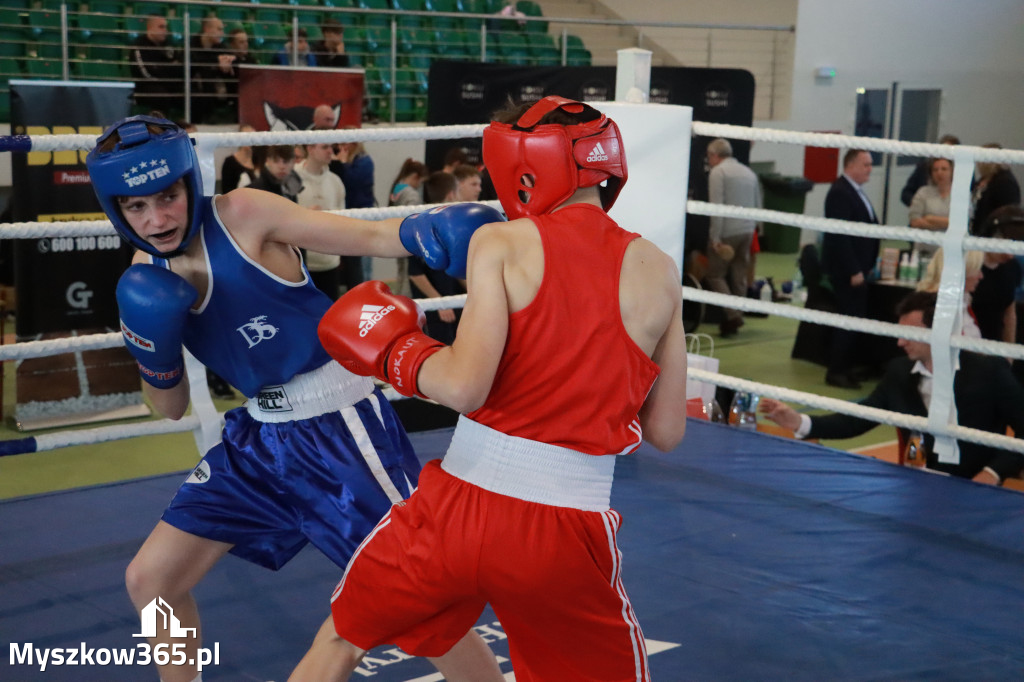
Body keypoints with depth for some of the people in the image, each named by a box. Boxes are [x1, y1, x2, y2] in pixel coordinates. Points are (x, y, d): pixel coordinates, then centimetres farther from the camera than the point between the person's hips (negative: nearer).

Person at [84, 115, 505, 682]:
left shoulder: (243, 215, -14)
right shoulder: (147, 272, 4)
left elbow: (368, 237, -18)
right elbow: (171, 407, 10)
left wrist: (425, 231, -39)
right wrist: (150, 351, -10)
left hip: (340, 426, -7)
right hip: (260, 435, 7)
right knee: (149, 580, 11)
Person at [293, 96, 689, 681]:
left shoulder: (502, 243, -5)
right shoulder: (657, 271, 3)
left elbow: (464, 387, -16)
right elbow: (667, 432, 7)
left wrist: (395, 352, 3)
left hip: (463, 499, -1)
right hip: (569, 526, 1)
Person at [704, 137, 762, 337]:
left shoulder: (717, 172, -7)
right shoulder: (749, 172, 15)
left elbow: (717, 206, -15)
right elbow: (758, 205, 16)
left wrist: (715, 237, -15)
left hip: (727, 232, -7)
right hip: (747, 231, 7)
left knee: (715, 275, 1)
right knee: (739, 277, 10)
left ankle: (732, 314, -14)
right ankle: (735, 321, 13)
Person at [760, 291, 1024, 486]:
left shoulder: (990, 371, -8)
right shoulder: (899, 371, 4)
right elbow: (857, 420, 4)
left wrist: (994, 472, -18)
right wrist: (800, 423, -9)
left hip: (981, 487, -3)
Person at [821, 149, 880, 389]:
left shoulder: (854, 191, 16)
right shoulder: (840, 193, -16)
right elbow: (840, 236, -21)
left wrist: (867, 266, 14)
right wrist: (854, 271, -21)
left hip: (856, 268, 10)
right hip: (846, 270, -10)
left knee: (852, 320, 11)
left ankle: (844, 368, 19)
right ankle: (836, 372, 1)